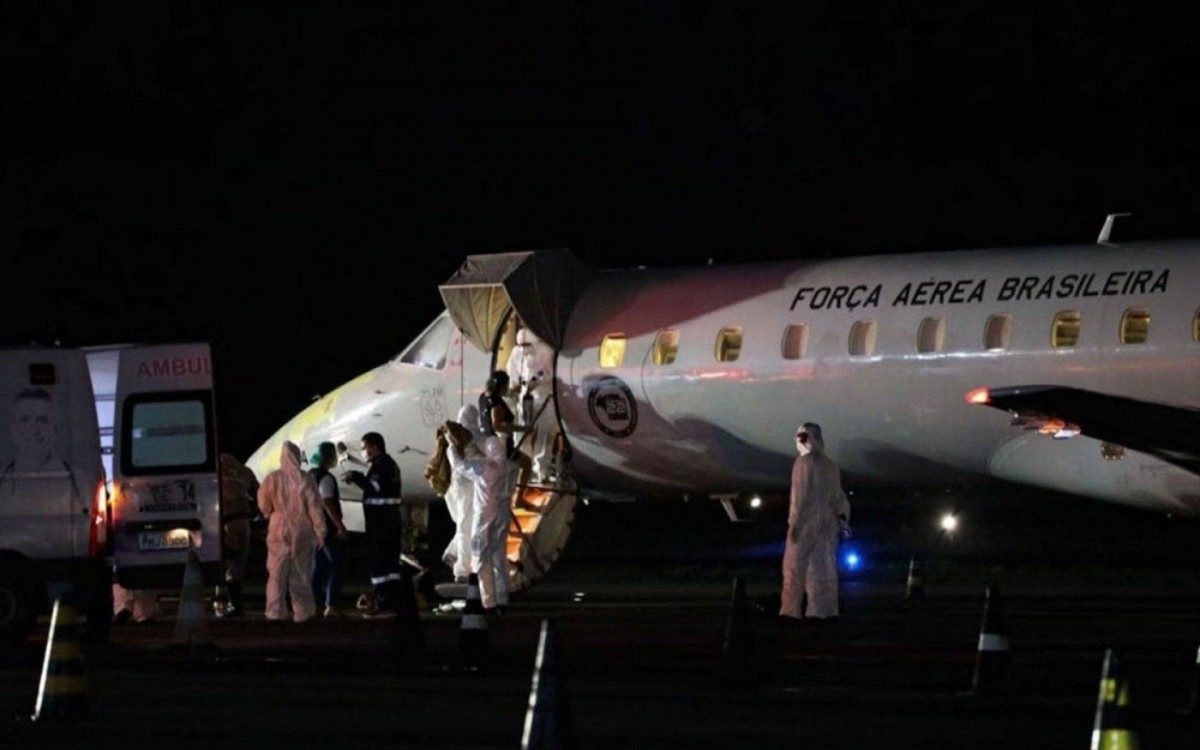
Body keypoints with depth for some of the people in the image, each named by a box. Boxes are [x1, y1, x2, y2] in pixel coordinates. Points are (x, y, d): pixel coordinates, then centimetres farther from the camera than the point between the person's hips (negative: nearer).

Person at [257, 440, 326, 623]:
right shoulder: (305, 480, -8)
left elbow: (263, 506, -1)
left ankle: (276, 611, -1)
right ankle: (303, 612, 12)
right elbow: (315, 508, -7)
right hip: (302, 532, 0)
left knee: (277, 573, 5)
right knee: (301, 574, 9)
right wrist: (320, 533, 0)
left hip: (279, 532, 0)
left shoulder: (272, 479, -8)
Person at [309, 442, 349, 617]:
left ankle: (313, 603, 13)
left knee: (318, 566, 13)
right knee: (334, 565, -6)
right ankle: (330, 606, -11)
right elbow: (328, 504, -23)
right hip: (327, 527, -9)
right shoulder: (326, 478, -15)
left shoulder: (310, 476, 13)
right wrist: (340, 526, -22)